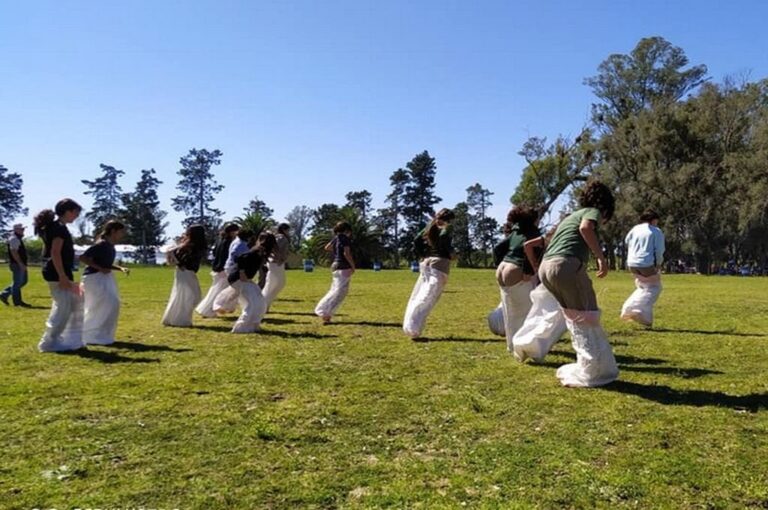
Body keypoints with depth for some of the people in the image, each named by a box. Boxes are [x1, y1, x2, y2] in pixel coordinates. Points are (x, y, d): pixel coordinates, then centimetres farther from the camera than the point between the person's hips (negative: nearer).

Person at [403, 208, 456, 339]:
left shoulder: (429, 228, 19)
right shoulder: (446, 228, -1)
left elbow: (417, 241, 11)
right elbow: (444, 237, -23)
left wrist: (425, 254, 15)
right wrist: (451, 253, -9)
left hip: (426, 263, 7)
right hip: (440, 263, -7)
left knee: (417, 297, 11)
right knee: (427, 299, -12)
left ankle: (409, 326, 5)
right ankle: (414, 330, -20)